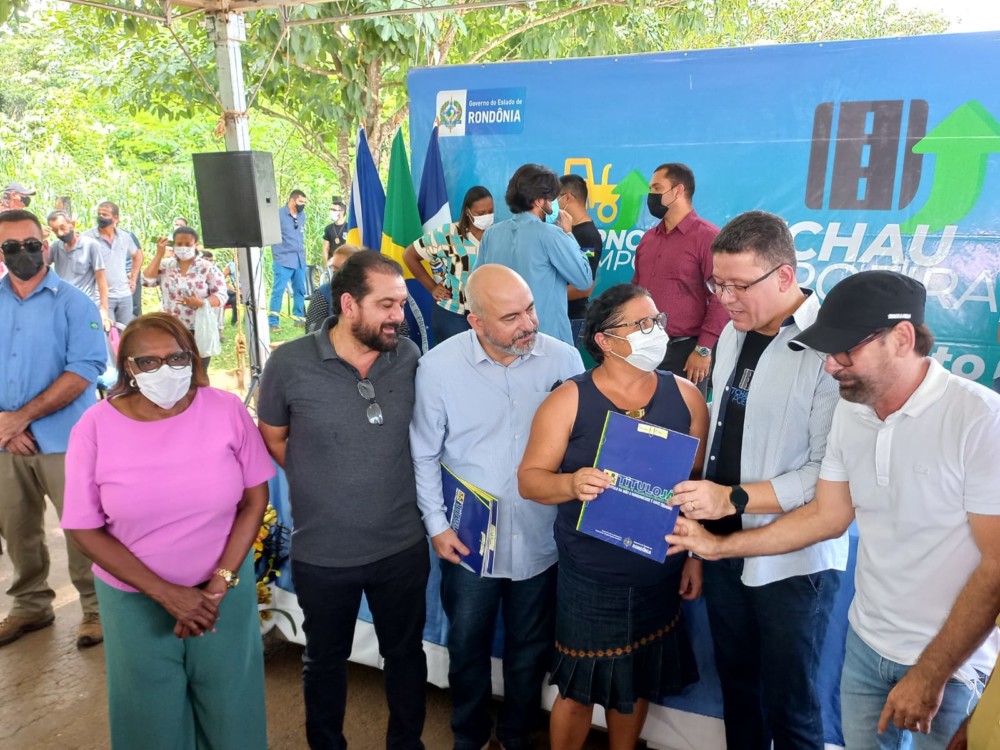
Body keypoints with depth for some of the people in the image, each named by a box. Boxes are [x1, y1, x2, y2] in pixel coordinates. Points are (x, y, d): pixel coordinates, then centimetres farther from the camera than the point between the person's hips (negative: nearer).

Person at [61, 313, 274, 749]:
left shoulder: (226, 410, -12)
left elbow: (255, 499, -6)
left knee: (230, 707, 18)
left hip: (225, 590, 1)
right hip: (136, 600, 0)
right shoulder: (96, 427, -14)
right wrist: (165, 592, -14)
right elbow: (84, 528, -9)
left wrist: (218, 584, -12)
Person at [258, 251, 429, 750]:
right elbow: (272, 439, 1)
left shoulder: (410, 358, -8)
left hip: (403, 546, 2)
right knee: (325, 659, 21)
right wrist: (320, 484, 2)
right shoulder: (289, 363, -15)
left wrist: (390, 481, 5)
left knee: (406, 653, 20)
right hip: (323, 552, -1)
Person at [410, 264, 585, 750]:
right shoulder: (438, 367, -14)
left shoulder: (563, 359, -13)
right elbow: (424, 455, -3)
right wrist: (436, 524, -5)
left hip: (541, 539, 1)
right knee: (468, 648, 20)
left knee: (531, 650, 20)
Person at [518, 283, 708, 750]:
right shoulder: (569, 401, -11)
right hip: (589, 577, -3)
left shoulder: (685, 397, -3)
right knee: (579, 688, 11)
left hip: (660, 574, 3)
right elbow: (529, 478, -10)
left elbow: (699, 482, 3)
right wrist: (572, 484, -30)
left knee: (638, 683, 21)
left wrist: (695, 556, 3)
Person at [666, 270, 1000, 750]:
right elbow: (827, 515, 7)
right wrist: (720, 546, 6)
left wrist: (931, 674, -16)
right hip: (865, 644, 6)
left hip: (951, 663, -5)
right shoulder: (849, 411, -2)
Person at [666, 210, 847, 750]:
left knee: (788, 705, 11)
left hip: (793, 563, -6)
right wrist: (701, 497, 4)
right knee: (735, 686, 22)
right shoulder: (733, 332, 5)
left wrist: (734, 499, -25)